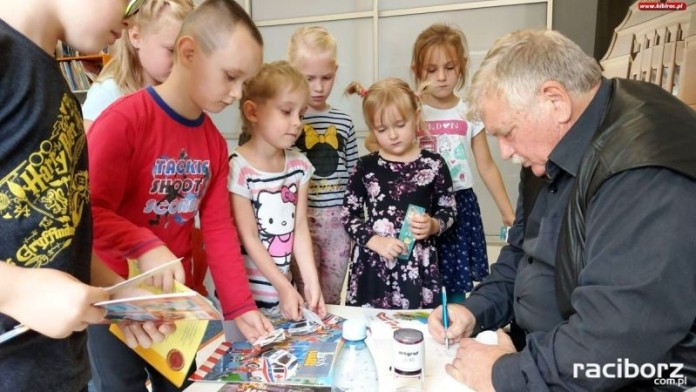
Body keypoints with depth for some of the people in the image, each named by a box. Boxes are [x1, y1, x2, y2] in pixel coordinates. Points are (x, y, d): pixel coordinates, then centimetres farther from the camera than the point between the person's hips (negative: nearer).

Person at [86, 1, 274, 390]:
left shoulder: (215, 143, 1)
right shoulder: (124, 120, -19)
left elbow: (219, 229, -1)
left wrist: (241, 306, -6)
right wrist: (144, 246, -37)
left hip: (176, 301, 6)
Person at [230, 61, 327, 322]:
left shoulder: (299, 165, 0)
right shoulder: (238, 168, -17)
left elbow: (300, 229, -1)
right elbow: (249, 239, -15)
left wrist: (311, 282, -8)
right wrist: (285, 287, -15)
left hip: (284, 286, 5)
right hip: (244, 292, -5)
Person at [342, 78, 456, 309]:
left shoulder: (433, 164, -1)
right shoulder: (366, 167, 1)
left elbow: (449, 210, 7)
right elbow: (348, 215, 2)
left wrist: (433, 226, -13)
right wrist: (375, 241, -11)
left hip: (418, 266, 0)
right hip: (373, 264, 1)